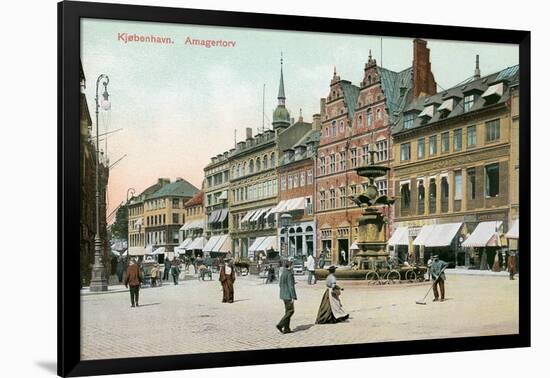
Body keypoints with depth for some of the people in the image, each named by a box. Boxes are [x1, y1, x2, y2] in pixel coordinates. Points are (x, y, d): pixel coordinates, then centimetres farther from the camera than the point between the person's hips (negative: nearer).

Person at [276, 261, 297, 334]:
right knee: (290, 311, -3)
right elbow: (291, 286, -19)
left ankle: (286, 328, 11)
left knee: (288, 311, 12)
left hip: (283, 294, 9)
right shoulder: (289, 274, -16)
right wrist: (293, 297, -18)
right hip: (288, 295, -9)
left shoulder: (282, 274, 11)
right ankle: (280, 324, -11)